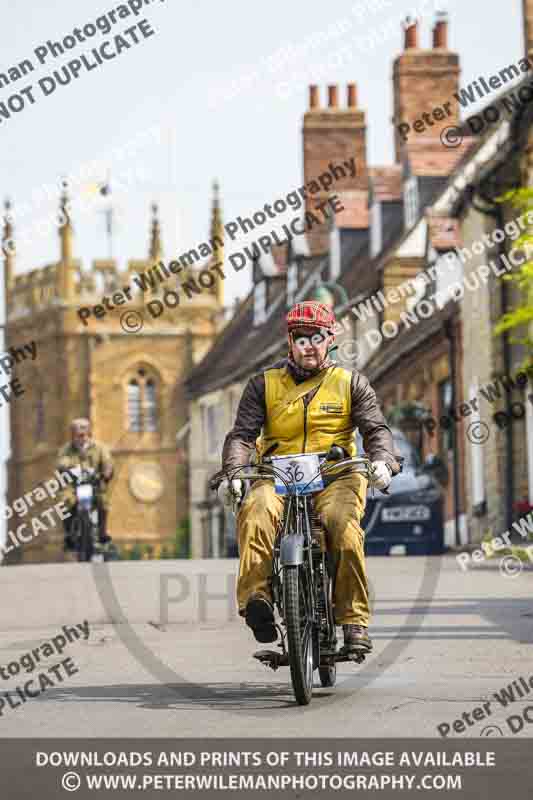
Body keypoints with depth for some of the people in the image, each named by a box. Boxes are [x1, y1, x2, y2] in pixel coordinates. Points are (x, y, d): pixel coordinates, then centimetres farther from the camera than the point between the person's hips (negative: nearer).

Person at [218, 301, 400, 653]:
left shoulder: (351, 382, 14)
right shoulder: (265, 384, 15)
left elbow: (376, 427, 4)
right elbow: (242, 433, 7)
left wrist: (382, 460, -19)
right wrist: (233, 471, -14)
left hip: (336, 476, -1)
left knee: (343, 524, -32)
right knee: (256, 511, -34)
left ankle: (355, 620, -27)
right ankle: (255, 598, -43)